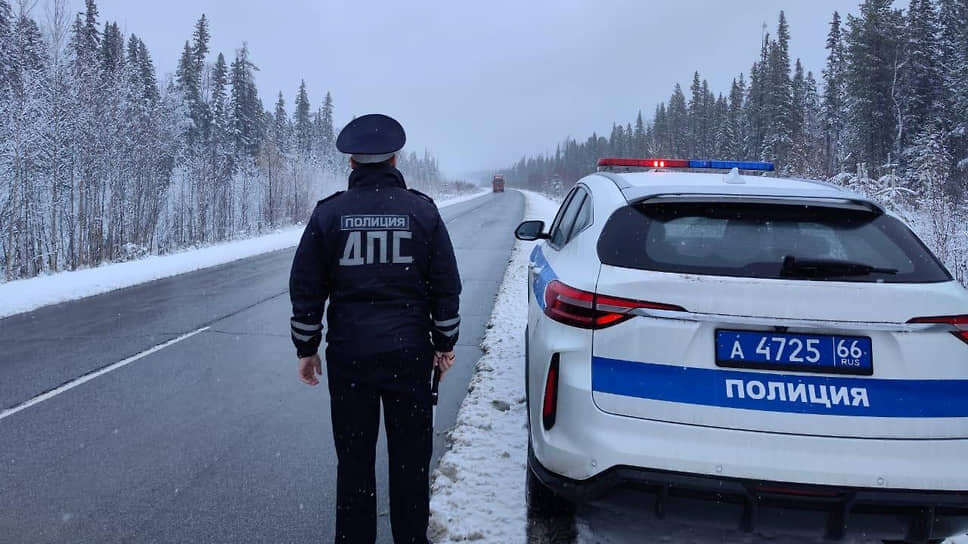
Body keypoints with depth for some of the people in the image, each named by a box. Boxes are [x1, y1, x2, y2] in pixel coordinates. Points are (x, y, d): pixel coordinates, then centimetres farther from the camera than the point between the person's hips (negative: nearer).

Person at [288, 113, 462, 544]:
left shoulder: (328, 213, -2)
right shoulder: (422, 210, -2)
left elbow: (305, 290, 1)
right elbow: (447, 287, 1)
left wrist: (306, 347, 11)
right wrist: (445, 343, 11)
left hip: (348, 355, 0)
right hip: (410, 354, 0)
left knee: (354, 459, 12)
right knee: (410, 458, 12)